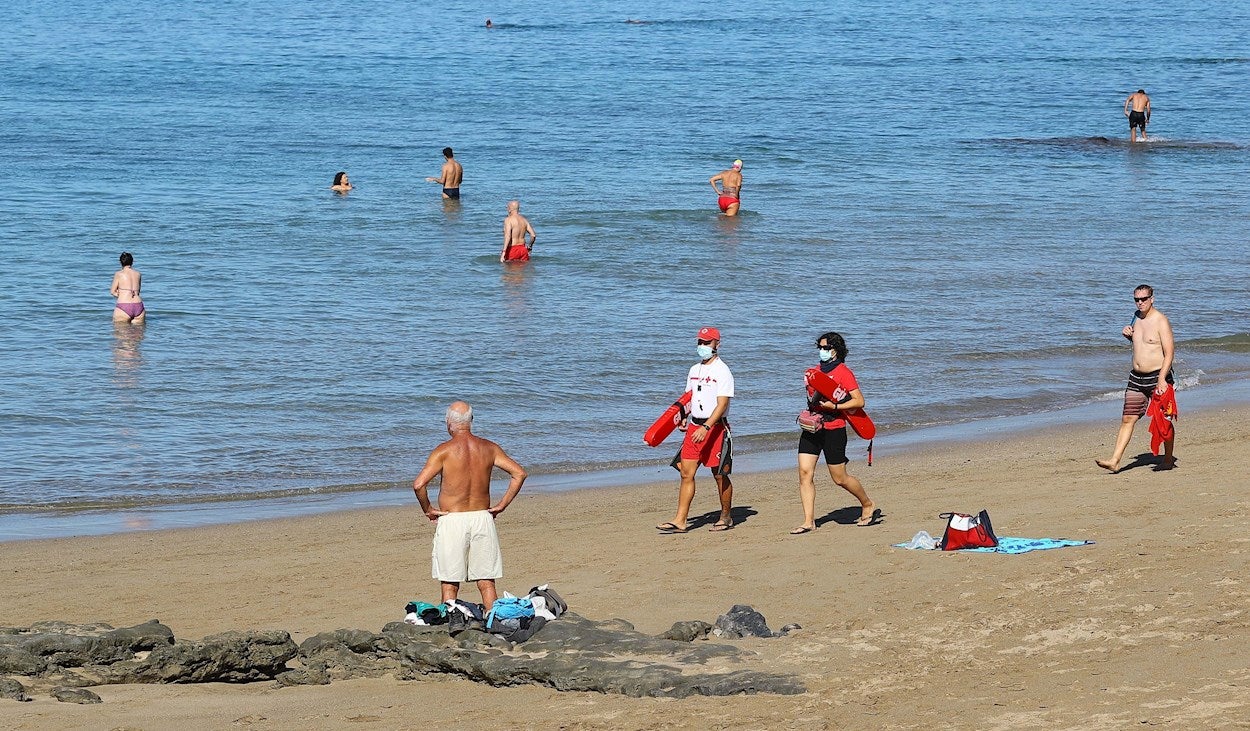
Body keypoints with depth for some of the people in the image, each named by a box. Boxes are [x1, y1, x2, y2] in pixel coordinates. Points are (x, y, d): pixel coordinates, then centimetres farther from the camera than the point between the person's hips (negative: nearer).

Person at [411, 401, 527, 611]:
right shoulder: (488, 448, 3)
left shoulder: (444, 450, -9)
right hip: (482, 517, 3)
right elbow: (519, 473, 3)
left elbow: (419, 484, -18)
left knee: (450, 585, 3)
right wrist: (501, 505, 7)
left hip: (452, 520, -3)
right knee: (486, 583, 9)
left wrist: (427, 510, -3)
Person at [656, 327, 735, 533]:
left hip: (716, 427, -7)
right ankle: (680, 521, -2)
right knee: (686, 473, -1)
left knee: (720, 475, 3)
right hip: (694, 426, 7)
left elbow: (722, 405, -17)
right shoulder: (694, 370, 14)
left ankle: (726, 516, 18)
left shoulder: (722, 371, -9)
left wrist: (706, 427, -27)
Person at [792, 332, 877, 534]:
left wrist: (834, 407, -21)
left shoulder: (843, 372, -8)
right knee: (805, 472, -5)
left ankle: (868, 505, 26)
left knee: (840, 478, 2)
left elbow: (859, 401, -13)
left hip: (833, 429, -7)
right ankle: (808, 522, -4)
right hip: (812, 428, 7)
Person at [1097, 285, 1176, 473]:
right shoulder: (1137, 317, 11)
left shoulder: (1161, 321, -12)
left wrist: (1162, 379, -26)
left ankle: (1168, 460, 19)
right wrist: (1129, 334, 6)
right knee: (1128, 419, 1)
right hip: (1136, 379, 7)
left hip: (1157, 377, -7)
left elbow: (1169, 352, -17)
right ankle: (1115, 461, -3)